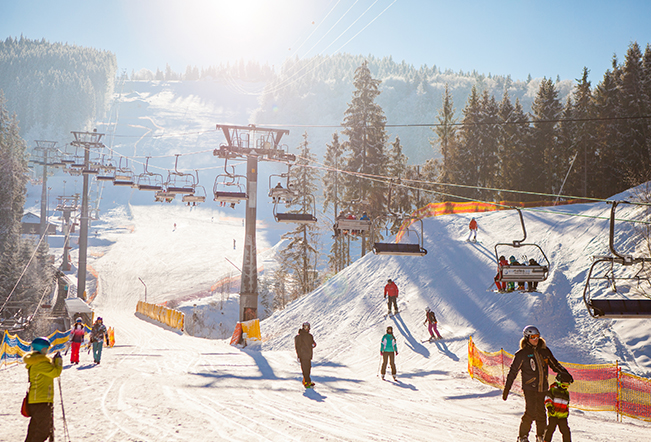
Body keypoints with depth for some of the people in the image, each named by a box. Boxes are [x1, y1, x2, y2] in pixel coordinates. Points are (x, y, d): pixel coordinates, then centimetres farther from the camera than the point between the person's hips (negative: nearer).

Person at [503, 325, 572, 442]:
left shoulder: (544, 350, 9)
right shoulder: (522, 354, -3)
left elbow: (554, 364, 20)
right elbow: (513, 371, 1)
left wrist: (565, 373, 5)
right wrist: (506, 388, -2)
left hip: (542, 388, 4)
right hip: (529, 387, -4)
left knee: (541, 414, 7)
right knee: (530, 413, -12)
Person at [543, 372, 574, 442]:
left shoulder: (566, 393, 18)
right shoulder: (553, 390, 0)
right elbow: (548, 398, -5)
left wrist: (567, 411, 26)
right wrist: (549, 406, -17)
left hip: (563, 416, 4)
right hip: (553, 413, -4)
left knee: (565, 429, -2)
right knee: (551, 427, -7)